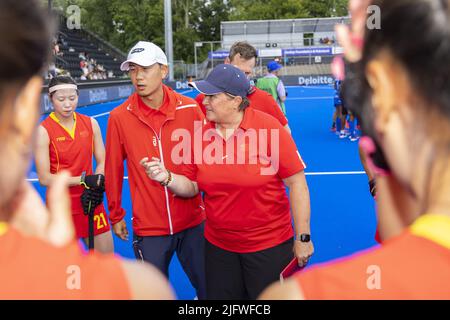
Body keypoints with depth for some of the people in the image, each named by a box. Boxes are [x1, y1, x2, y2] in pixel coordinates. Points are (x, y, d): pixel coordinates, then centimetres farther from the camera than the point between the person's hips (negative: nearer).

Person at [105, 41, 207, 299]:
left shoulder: (190, 108, -6)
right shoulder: (119, 117, -7)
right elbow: (114, 169, 2)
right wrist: (116, 215, 10)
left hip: (193, 222, 1)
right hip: (148, 229, -1)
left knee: (210, 289, 12)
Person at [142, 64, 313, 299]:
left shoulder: (269, 128, -17)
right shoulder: (201, 134, -3)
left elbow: (296, 183, -13)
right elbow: (193, 187, 6)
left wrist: (303, 238, -10)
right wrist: (167, 178, -14)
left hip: (269, 245, -4)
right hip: (218, 245, 4)